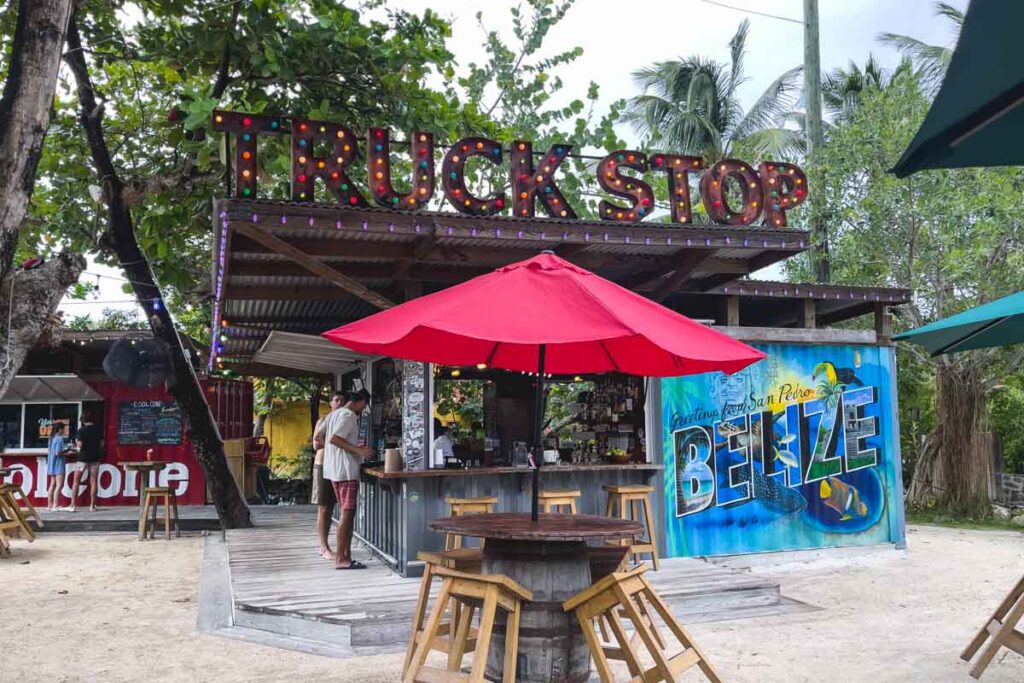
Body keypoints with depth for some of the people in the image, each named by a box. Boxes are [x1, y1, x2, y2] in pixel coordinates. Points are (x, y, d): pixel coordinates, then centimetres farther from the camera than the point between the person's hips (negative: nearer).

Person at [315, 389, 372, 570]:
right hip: (347, 471, -10)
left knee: (347, 514, 11)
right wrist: (358, 450, -23)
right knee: (347, 514, -8)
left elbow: (319, 436, 19)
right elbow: (334, 439, -22)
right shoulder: (349, 415, -12)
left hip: (334, 470, 10)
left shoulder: (335, 414, 16)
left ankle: (346, 556, 11)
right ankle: (340, 559, -8)